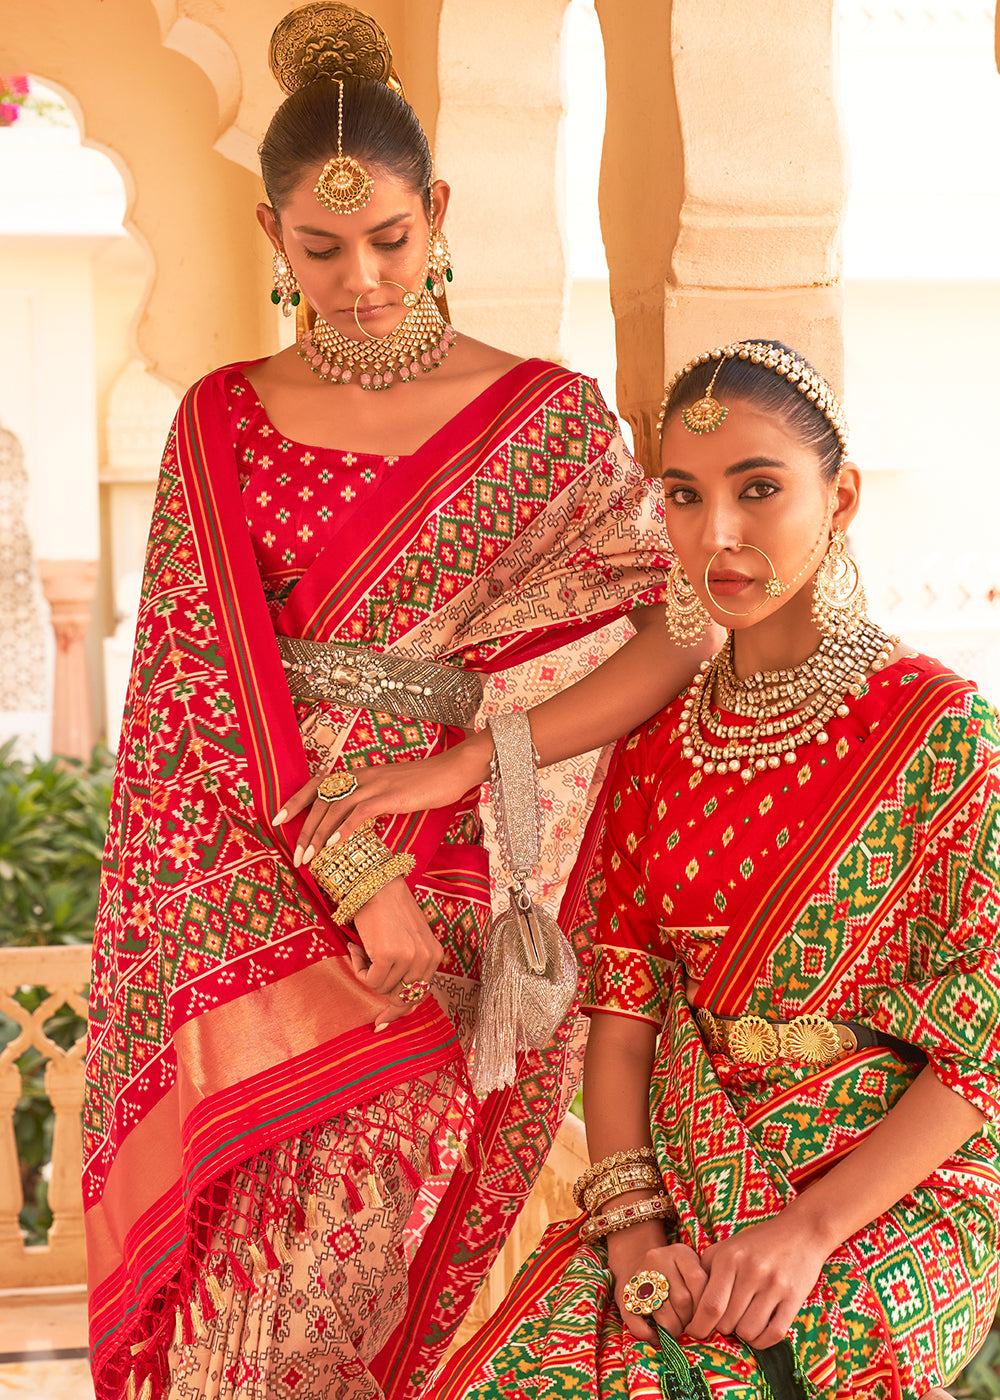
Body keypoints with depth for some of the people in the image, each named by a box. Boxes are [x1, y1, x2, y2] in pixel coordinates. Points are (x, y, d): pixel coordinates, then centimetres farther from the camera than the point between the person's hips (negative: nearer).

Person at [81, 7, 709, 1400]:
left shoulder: (550, 420, 1)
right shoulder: (221, 423, 6)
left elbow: (688, 630, -5)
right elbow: (197, 687, -1)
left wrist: (469, 759, -13)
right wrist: (348, 876, -13)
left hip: (464, 908, -1)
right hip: (247, 904, 2)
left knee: (370, 1271, 0)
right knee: (230, 1266, 2)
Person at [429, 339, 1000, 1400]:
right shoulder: (659, 745, 8)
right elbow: (622, 1004, 5)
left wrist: (812, 1229, -18)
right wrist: (630, 1221, -10)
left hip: (894, 1184, -4)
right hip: (685, 1179, 4)